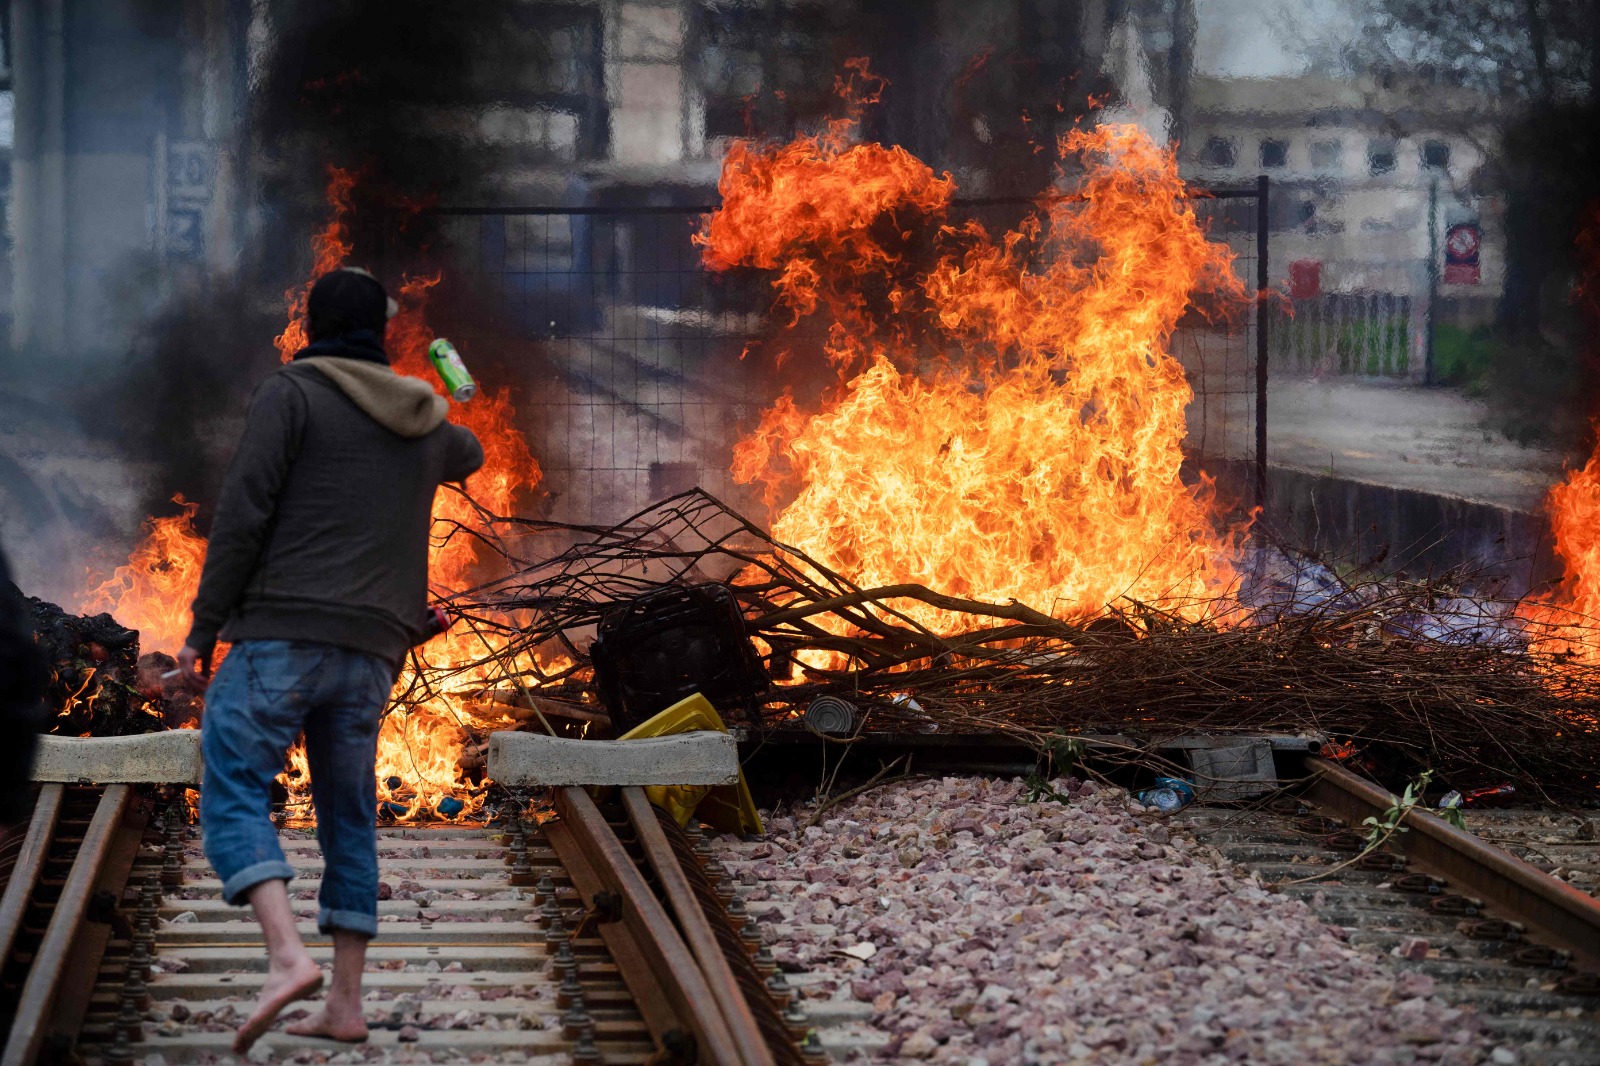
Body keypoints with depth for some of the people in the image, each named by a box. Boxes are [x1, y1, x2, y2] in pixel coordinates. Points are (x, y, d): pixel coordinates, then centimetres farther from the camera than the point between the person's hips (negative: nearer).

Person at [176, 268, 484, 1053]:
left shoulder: (290, 394, -2)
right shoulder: (423, 424, 17)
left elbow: (243, 512, -11)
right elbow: (466, 457, 43)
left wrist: (202, 628, -7)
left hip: (281, 634, -5)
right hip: (369, 653, 6)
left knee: (232, 797, -6)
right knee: (348, 819, 13)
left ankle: (287, 957, -27)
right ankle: (344, 1003, 10)